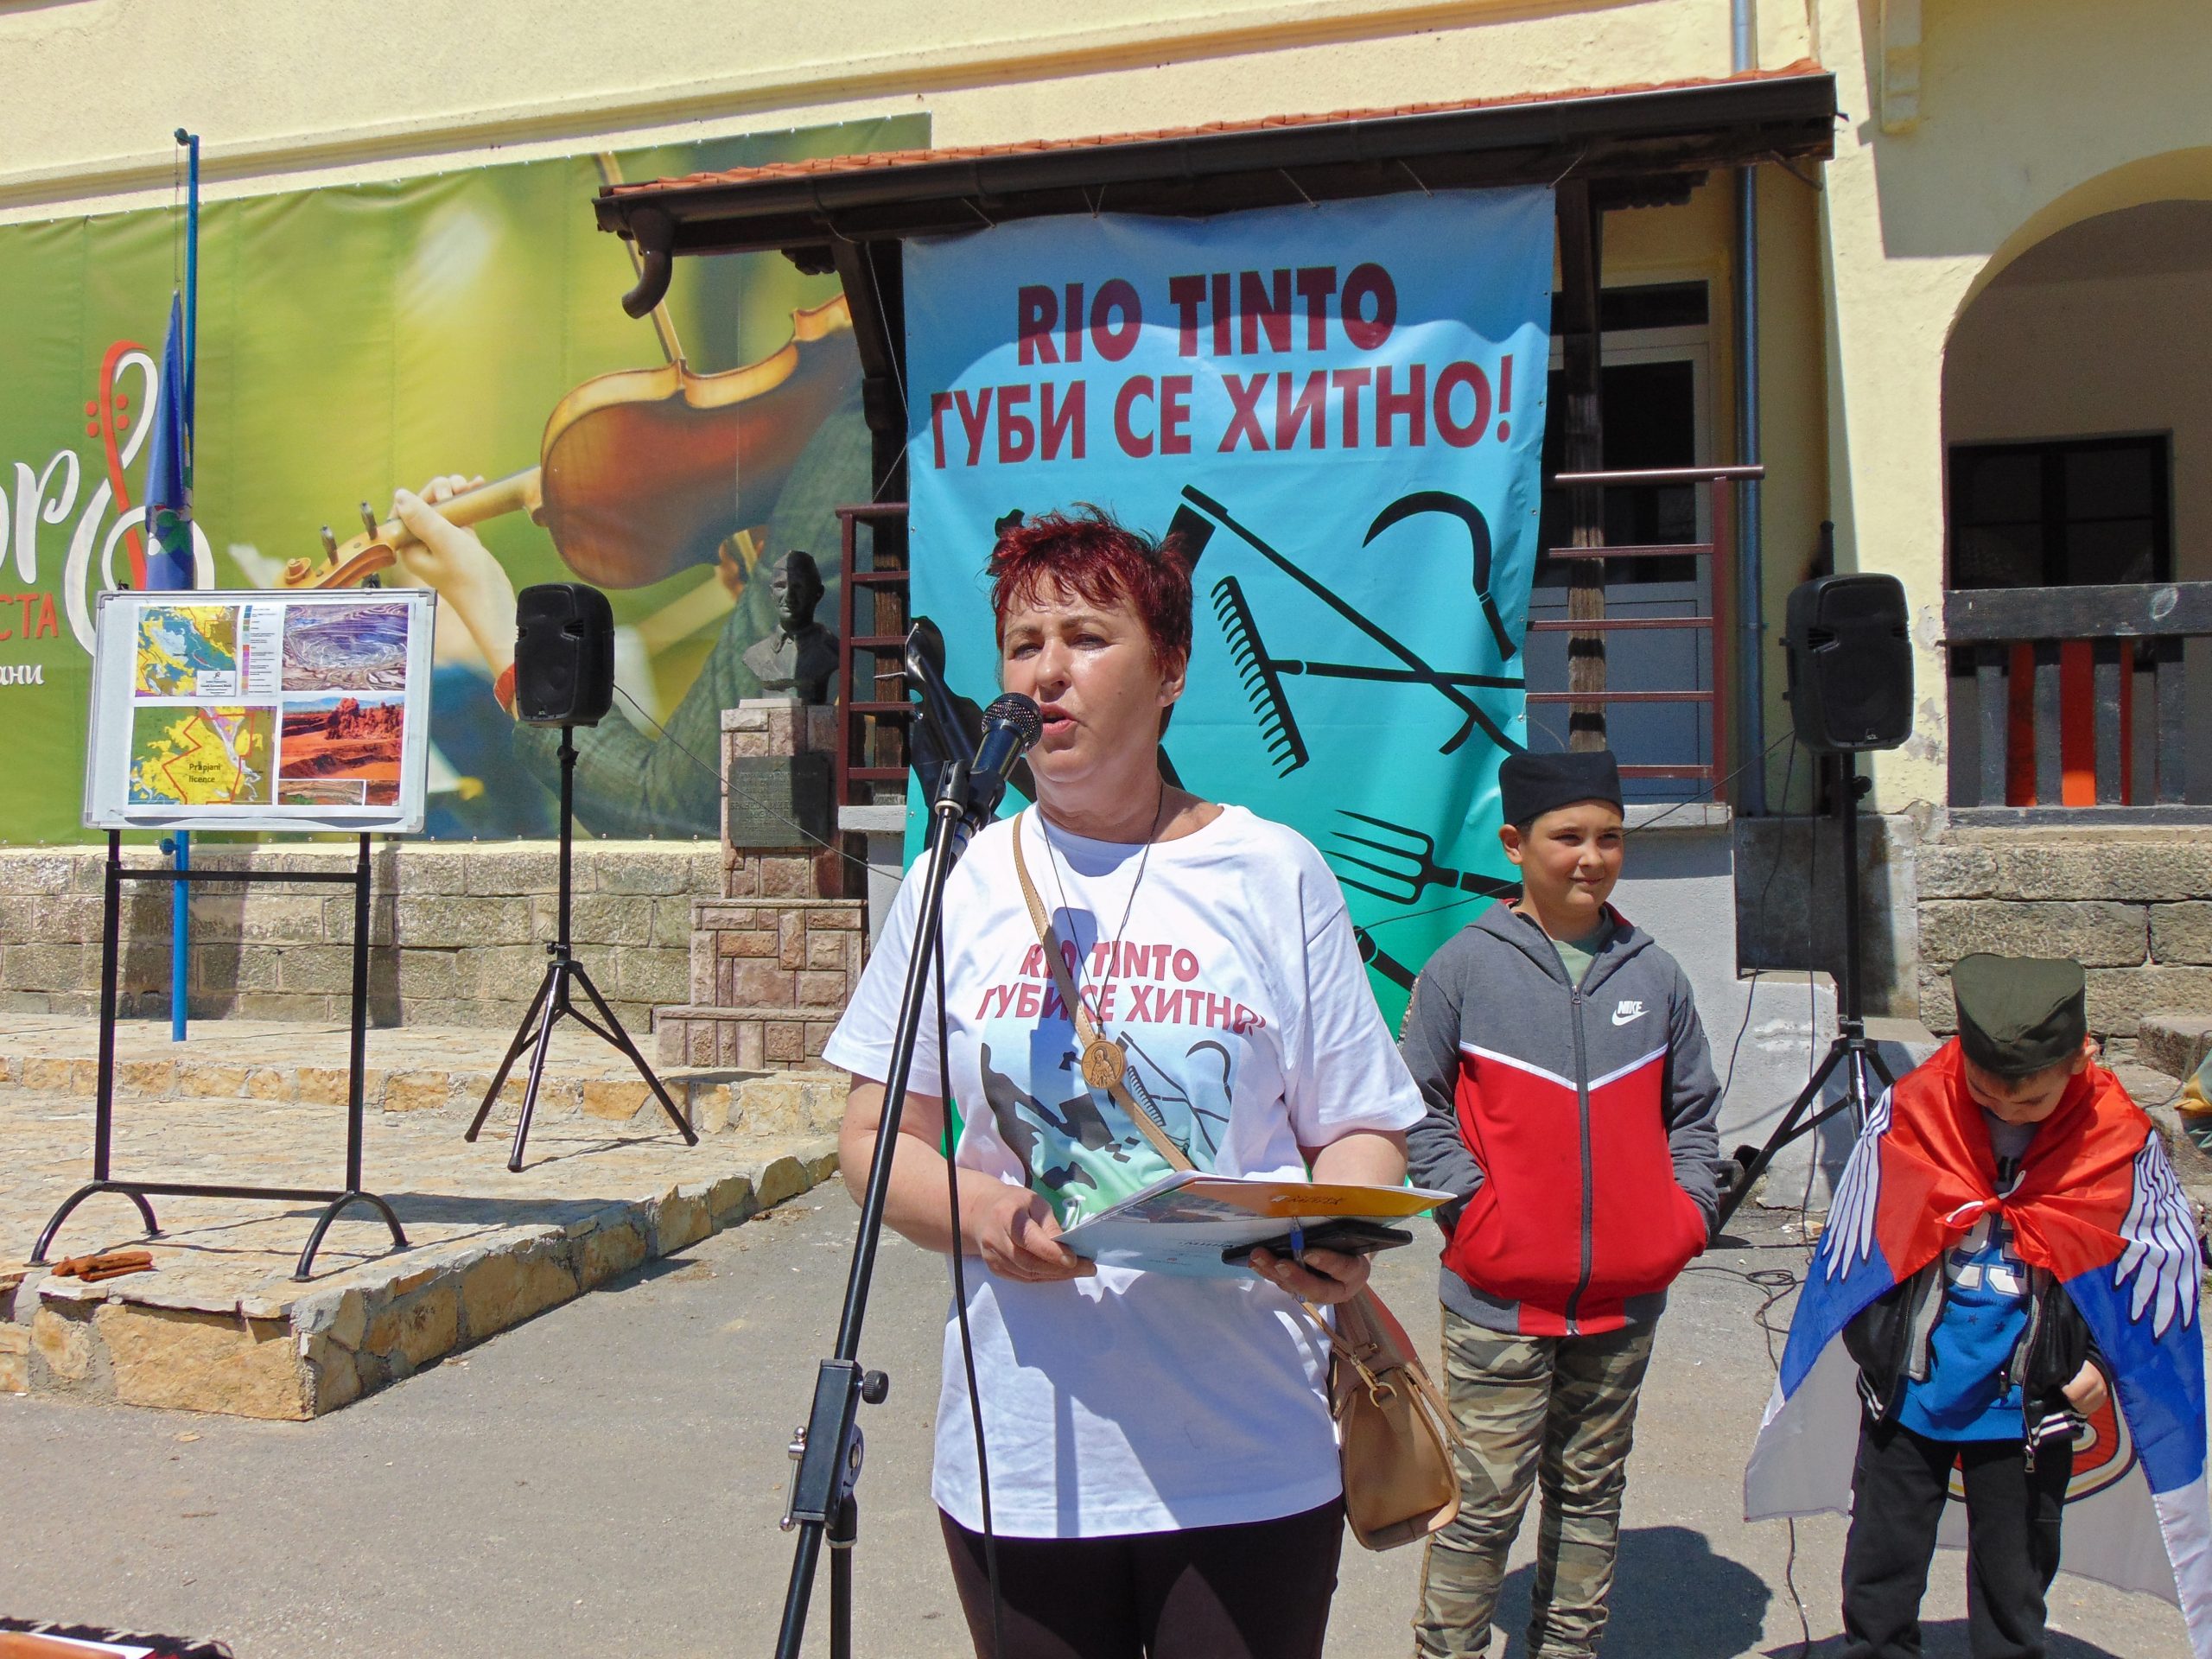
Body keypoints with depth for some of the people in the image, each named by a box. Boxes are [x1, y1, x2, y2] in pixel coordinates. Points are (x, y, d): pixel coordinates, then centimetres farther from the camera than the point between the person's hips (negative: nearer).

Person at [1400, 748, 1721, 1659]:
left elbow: (1692, 1110, 16)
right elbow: (1419, 1107, -2)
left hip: (1625, 1297, 4)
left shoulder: (1652, 973, 7)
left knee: (1590, 1495, 16)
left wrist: (1686, 1212, 4)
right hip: (1501, 1295, -4)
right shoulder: (1462, 967, -5)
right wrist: (1471, 1207, -11)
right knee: (1484, 1503, 0)